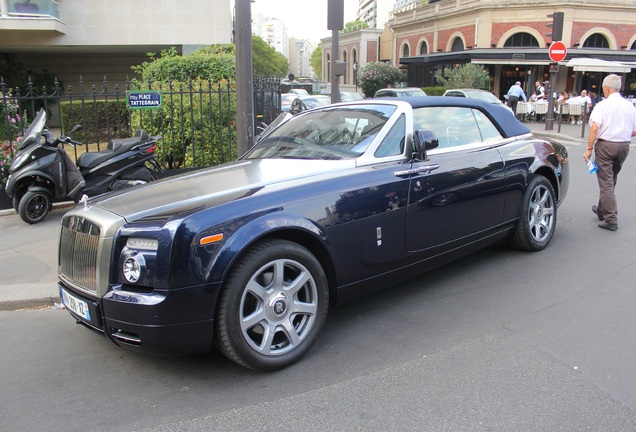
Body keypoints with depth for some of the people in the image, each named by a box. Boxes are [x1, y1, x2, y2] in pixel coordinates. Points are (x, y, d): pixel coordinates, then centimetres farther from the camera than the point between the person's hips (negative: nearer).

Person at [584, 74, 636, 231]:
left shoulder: (602, 105, -8)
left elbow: (594, 128, -18)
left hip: (605, 144, -5)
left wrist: (589, 149, -15)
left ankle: (611, 220, -7)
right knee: (611, 180, 20)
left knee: (606, 182, -3)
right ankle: (601, 210, 36)